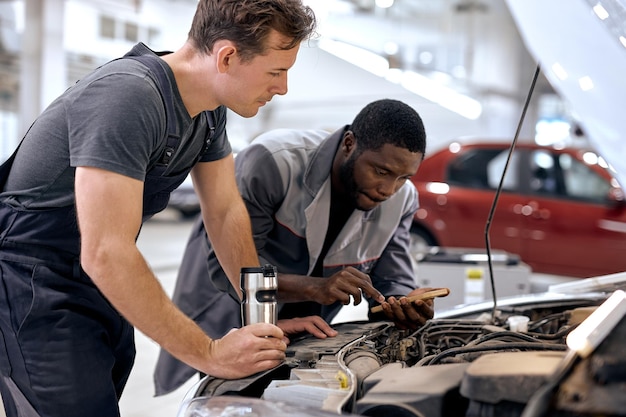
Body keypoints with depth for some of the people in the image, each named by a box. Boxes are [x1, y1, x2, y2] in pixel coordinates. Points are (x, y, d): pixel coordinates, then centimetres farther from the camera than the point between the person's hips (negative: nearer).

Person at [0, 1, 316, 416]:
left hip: (99, 286, 9)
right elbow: (105, 255, -33)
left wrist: (269, 318, 0)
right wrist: (208, 353, -28)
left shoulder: (209, 108, 0)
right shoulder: (126, 96, -29)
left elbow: (227, 213, 6)